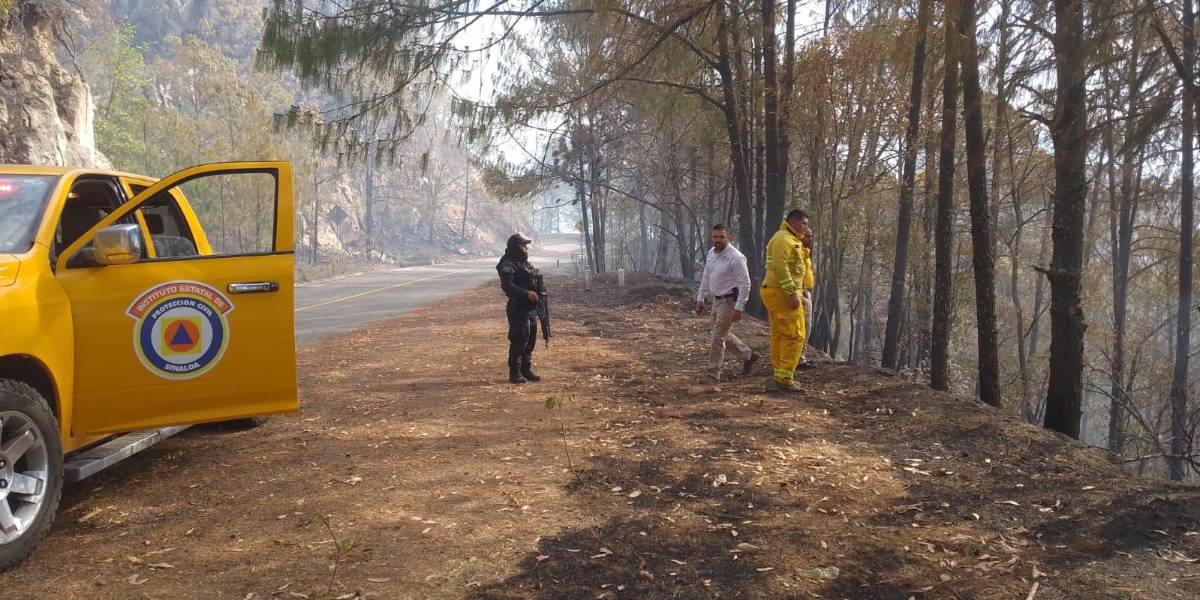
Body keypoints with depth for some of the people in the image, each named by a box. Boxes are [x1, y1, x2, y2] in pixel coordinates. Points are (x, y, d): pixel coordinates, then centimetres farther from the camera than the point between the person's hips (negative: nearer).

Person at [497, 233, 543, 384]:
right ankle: (515, 373, -2)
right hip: (518, 310, -9)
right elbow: (507, 286, -23)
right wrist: (526, 294, -30)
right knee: (518, 341, -7)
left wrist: (539, 294, 7)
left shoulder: (525, 263, 18)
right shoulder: (508, 265, -11)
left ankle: (526, 370, 23)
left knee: (530, 341, 13)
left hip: (531, 309, 9)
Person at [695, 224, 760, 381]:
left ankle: (713, 372, 5)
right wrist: (700, 298, 15)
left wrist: (738, 308, -23)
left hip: (729, 301, -8)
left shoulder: (735, 258, -20)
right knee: (723, 335, 17)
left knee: (718, 337, -6)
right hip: (717, 300, 8)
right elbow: (706, 277, 16)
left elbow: (745, 284, -20)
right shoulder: (711, 253, 5)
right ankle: (748, 356, 33)